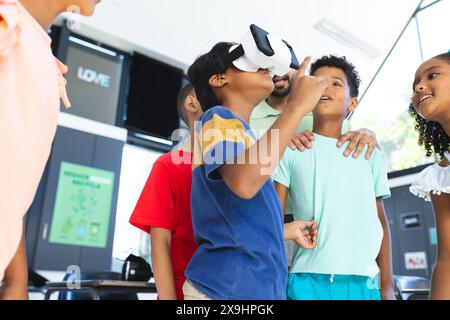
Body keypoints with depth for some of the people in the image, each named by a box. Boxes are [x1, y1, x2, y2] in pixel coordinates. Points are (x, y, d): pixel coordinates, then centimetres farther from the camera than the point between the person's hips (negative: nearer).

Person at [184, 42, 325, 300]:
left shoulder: (243, 134, 19)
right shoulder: (218, 116, -8)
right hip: (227, 287, -9)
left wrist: (288, 230, 29)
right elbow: (244, 183, -31)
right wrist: (297, 106, -23)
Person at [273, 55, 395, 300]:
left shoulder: (370, 154, 12)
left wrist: (387, 285, 9)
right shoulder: (291, 149, 2)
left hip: (365, 283, 3)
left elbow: (379, 220, 13)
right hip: (310, 281, -2)